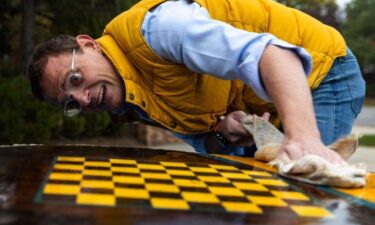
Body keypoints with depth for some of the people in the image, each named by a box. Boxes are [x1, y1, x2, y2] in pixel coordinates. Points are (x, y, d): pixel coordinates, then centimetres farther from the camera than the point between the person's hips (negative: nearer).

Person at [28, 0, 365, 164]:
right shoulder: (130, 106, 1)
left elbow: (268, 53, -38)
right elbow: (209, 147, 0)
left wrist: (304, 139, -52)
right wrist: (224, 133, -24)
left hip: (321, 71, -8)